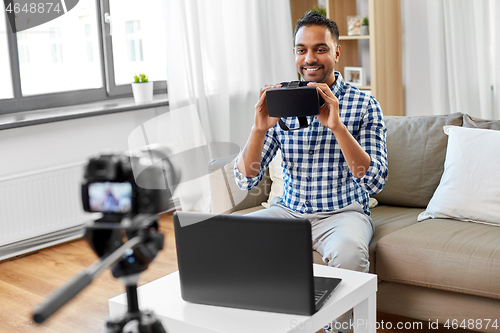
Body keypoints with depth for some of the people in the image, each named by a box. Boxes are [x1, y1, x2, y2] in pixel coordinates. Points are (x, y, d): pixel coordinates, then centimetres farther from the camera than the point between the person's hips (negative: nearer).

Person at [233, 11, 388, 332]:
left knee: (349, 252, -35)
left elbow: (375, 182, -16)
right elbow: (246, 180, -2)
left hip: (342, 212, -3)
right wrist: (260, 127, -20)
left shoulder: (363, 104, -5)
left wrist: (336, 125, -27)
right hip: (288, 210, 3)